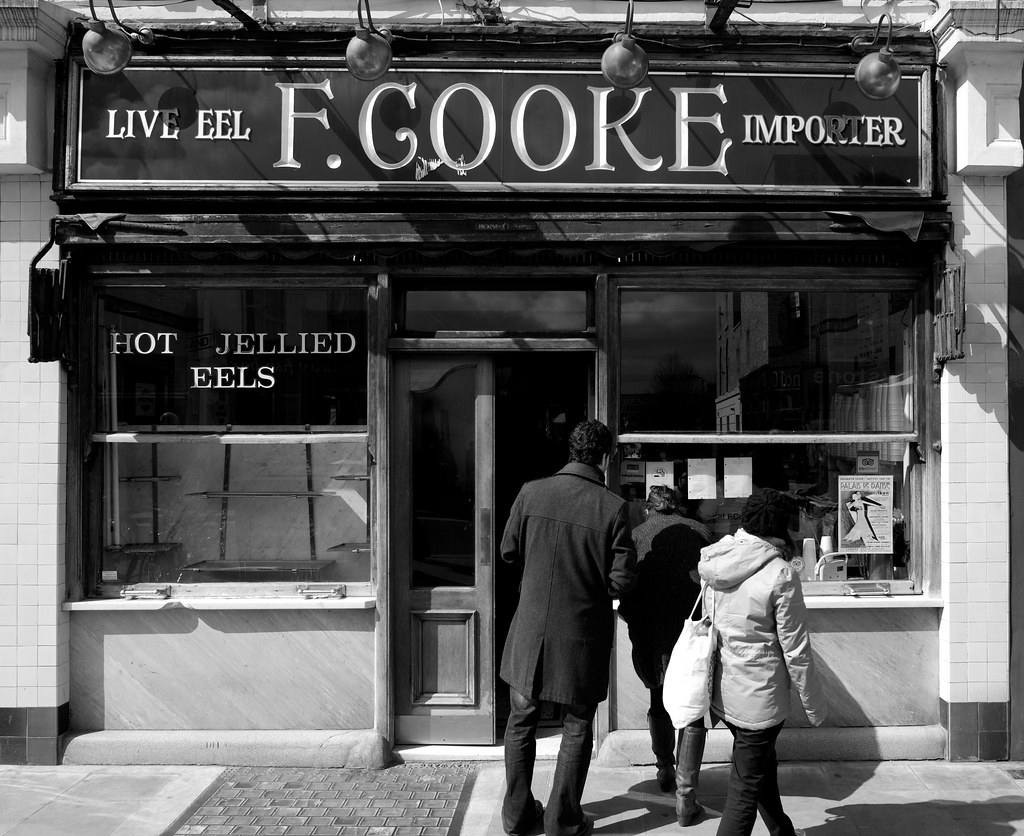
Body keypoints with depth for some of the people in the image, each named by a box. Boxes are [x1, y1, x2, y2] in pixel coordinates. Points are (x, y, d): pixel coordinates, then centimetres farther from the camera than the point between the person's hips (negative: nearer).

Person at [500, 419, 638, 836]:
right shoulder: (612, 507, -14)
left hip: (530, 629, 3)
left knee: (521, 722, 18)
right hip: (582, 634, -2)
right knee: (576, 729, 14)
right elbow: (623, 579, -12)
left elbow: (508, 551, 4)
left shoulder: (531, 493, -7)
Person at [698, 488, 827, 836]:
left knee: (764, 766, 27)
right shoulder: (780, 574, -18)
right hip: (760, 697, -7)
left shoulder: (716, 564, 0)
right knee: (744, 793, 2)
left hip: (723, 692, 7)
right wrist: (814, 705, -2)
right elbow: (796, 650, -14)